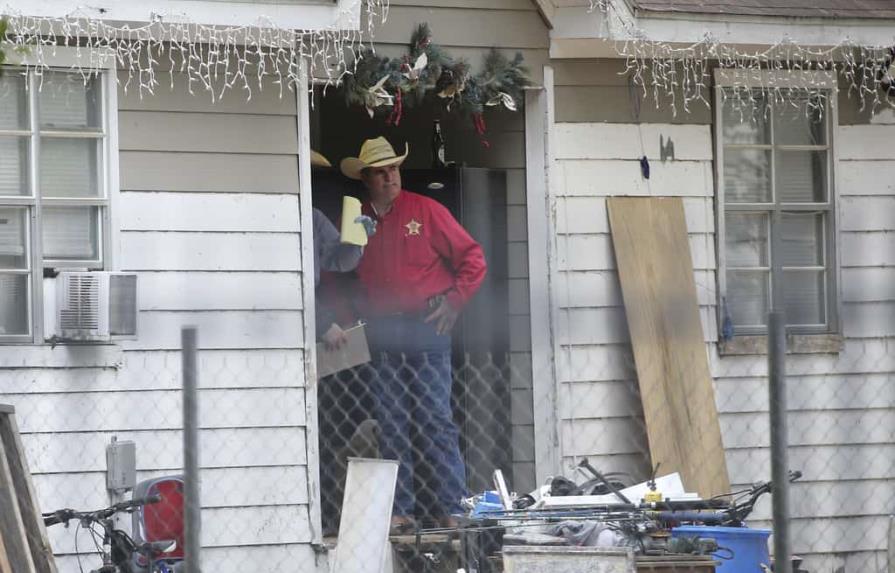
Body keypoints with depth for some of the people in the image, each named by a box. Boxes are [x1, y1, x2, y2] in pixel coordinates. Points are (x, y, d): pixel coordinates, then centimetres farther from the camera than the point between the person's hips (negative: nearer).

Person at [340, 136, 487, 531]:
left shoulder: (425, 211, 3)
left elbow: (472, 258, 4)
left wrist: (454, 301, -5)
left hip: (426, 331, -3)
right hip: (381, 335, 3)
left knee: (434, 421, -6)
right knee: (391, 425, 2)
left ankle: (450, 508, -5)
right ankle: (399, 510, 5)